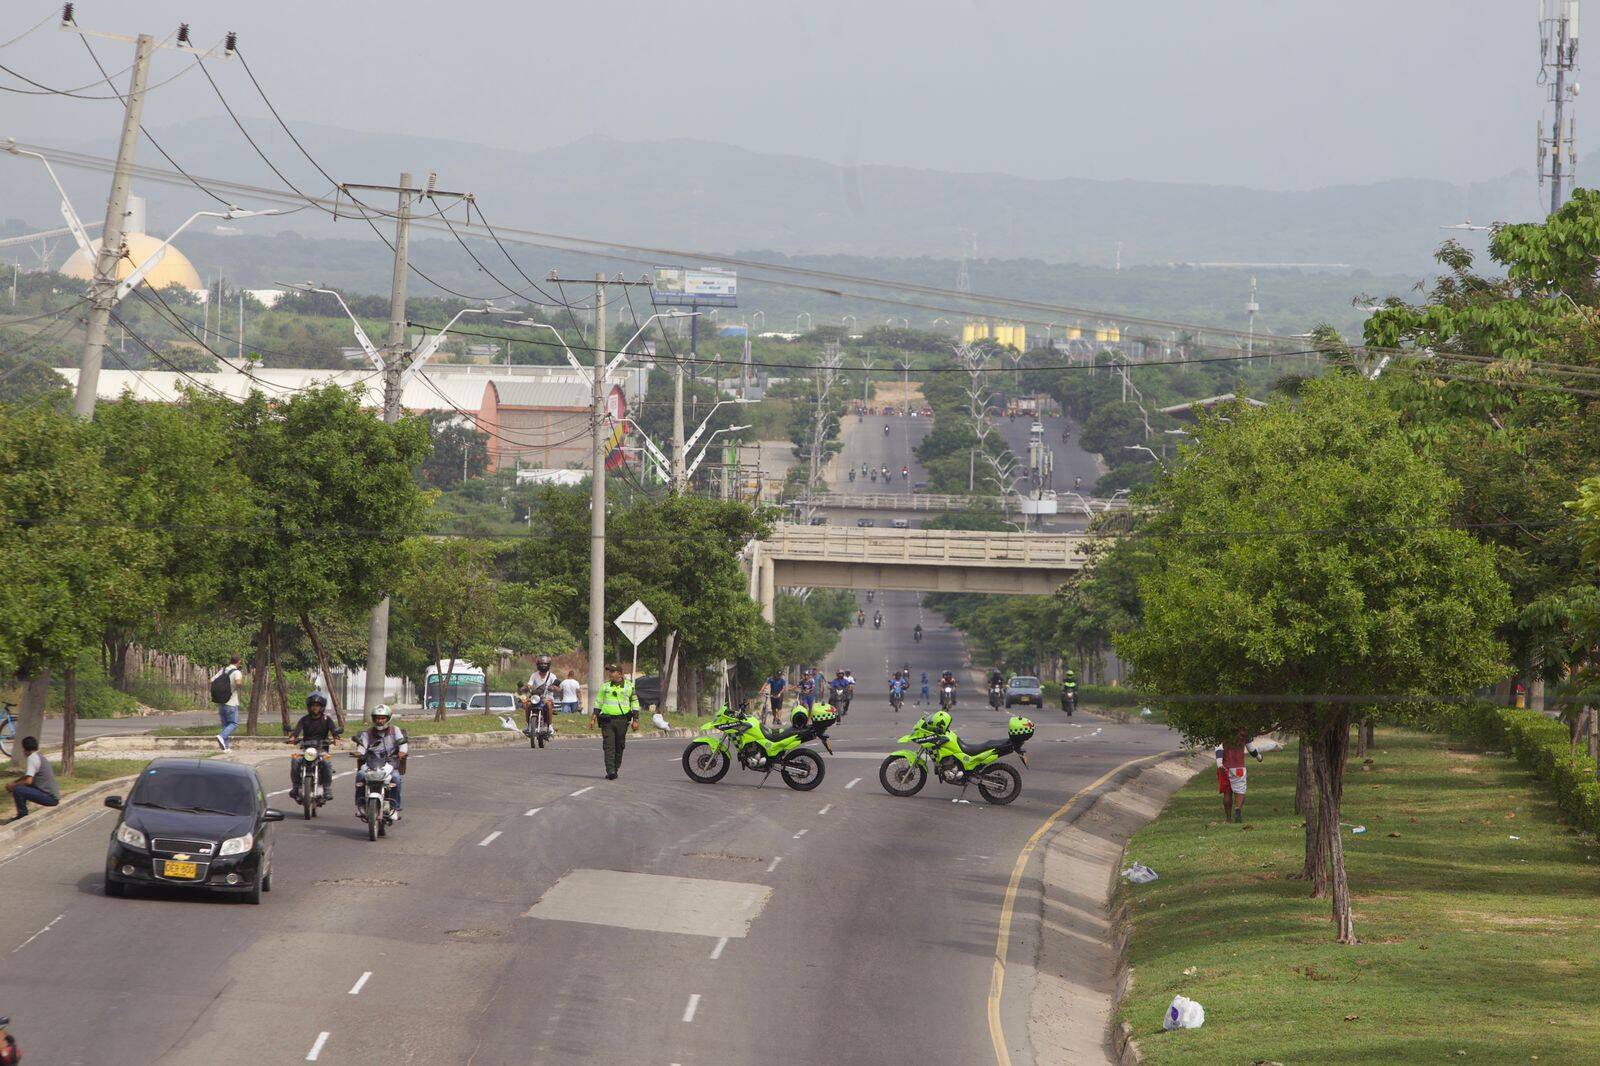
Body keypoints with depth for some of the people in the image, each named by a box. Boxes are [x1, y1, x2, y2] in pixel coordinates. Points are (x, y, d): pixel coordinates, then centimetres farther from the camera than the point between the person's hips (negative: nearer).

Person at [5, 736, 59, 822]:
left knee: (17, 789, -18)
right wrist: (13, 782, 15)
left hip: (51, 798, -10)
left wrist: (13, 785, -6)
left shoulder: (32, 758, -14)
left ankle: (22, 816, -5)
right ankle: (23, 815, 25)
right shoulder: (40, 757, 16)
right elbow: (27, 776, 28)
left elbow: (28, 781, -22)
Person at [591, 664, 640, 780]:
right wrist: (594, 717, 6)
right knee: (609, 746, -9)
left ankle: (615, 769, 16)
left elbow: (635, 703, 10)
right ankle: (610, 771, -15)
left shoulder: (629, 686, 6)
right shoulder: (605, 686, 11)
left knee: (619, 746, 5)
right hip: (607, 720, 1)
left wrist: (635, 720, 3)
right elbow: (598, 703, 15)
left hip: (622, 721, -1)